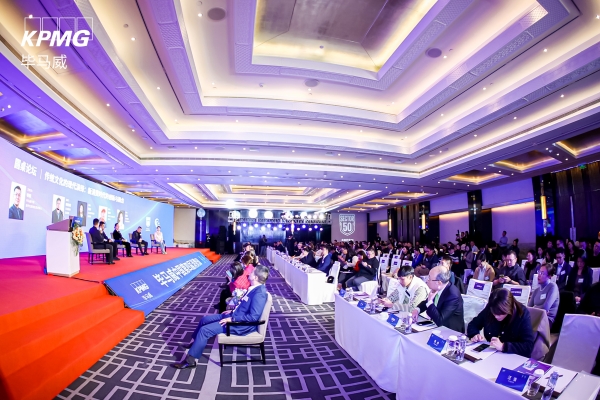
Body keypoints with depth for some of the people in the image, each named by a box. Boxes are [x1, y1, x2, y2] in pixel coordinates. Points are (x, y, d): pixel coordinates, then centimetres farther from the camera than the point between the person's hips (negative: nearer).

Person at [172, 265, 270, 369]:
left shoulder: (259, 293, -27)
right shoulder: (254, 288, 4)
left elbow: (253, 316, -32)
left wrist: (232, 319, -25)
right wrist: (233, 311, 10)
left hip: (242, 325, -10)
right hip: (235, 316, 10)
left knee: (205, 330, -13)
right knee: (205, 319, 17)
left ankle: (189, 361, 2)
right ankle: (195, 343, 40)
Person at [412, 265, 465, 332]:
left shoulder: (453, 296, -28)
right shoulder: (437, 289, -6)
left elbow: (439, 321, -30)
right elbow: (426, 302, 12)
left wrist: (430, 301, -25)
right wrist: (417, 309, -7)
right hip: (438, 326, 7)